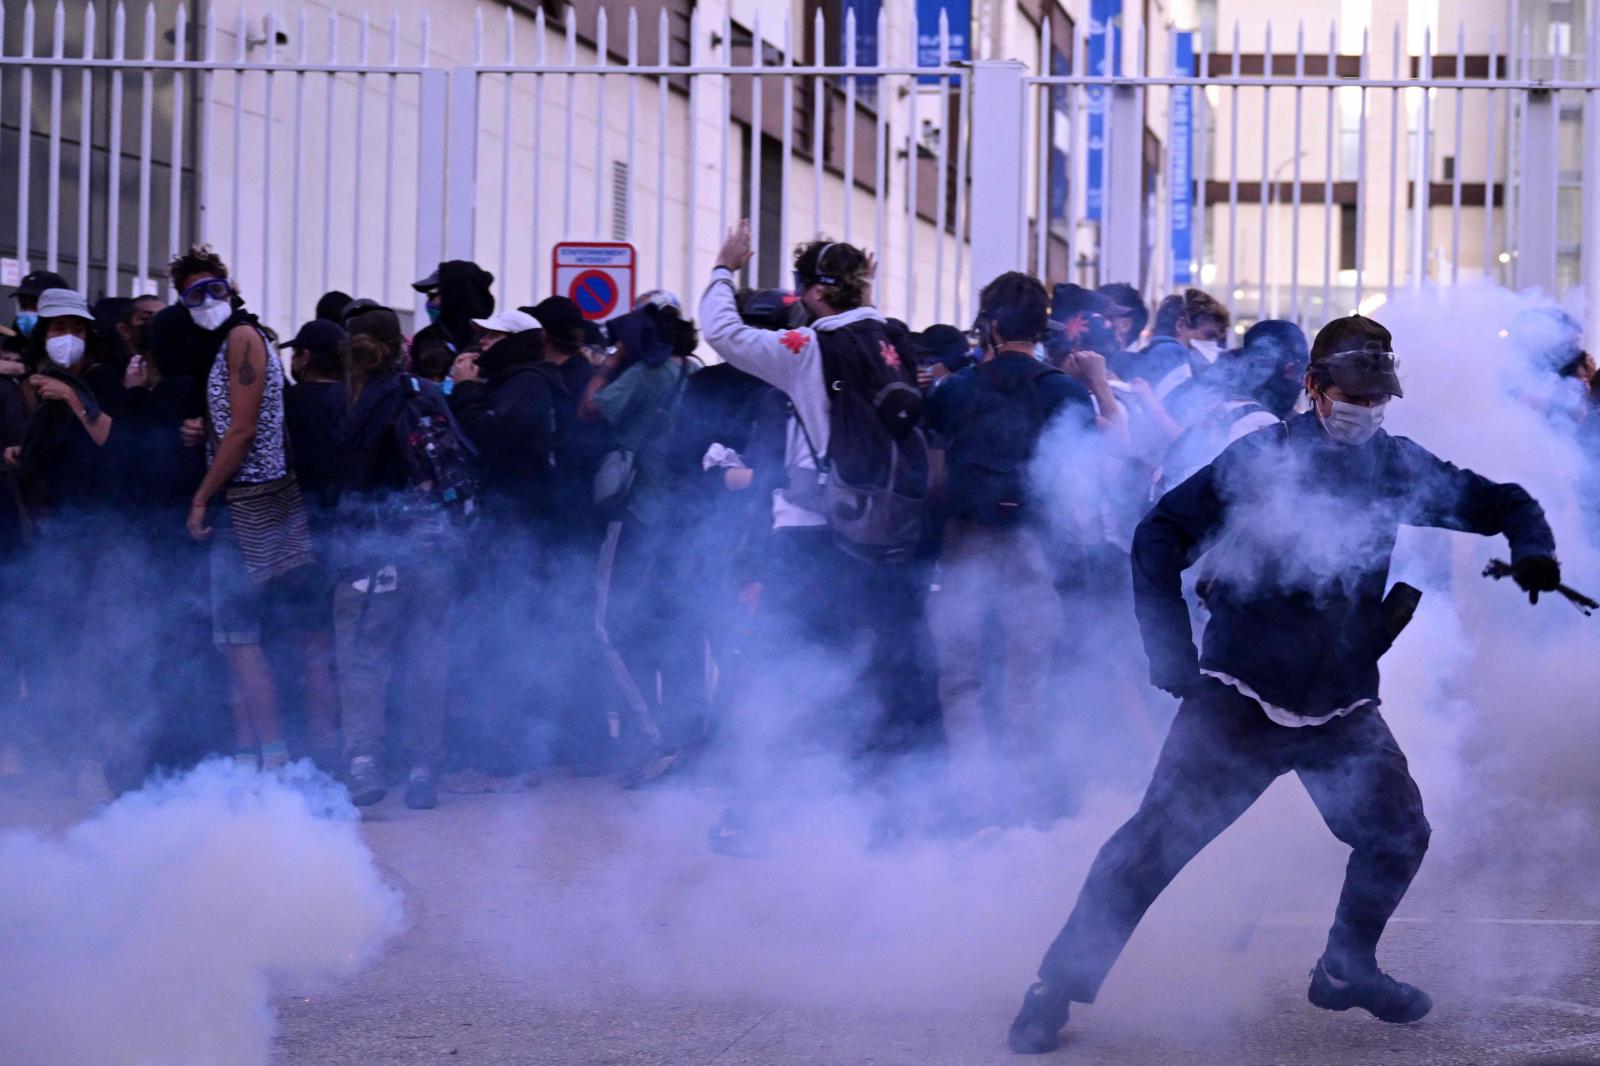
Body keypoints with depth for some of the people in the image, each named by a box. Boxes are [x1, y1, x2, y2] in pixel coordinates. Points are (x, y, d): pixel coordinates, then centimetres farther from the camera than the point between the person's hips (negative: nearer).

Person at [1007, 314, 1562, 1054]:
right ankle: (1059, 987, -4)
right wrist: (1171, 657, -12)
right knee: (1162, 836, -11)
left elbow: (1498, 501, 13)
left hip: (1341, 707, 4)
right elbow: (1160, 537, -6)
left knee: (1399, 833, -1)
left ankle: (1346, 970, 24)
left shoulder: (1397, 467, 4)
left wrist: (1532, 550, -10)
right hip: (1241, 695, -4)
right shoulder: (1260, 459, -7)